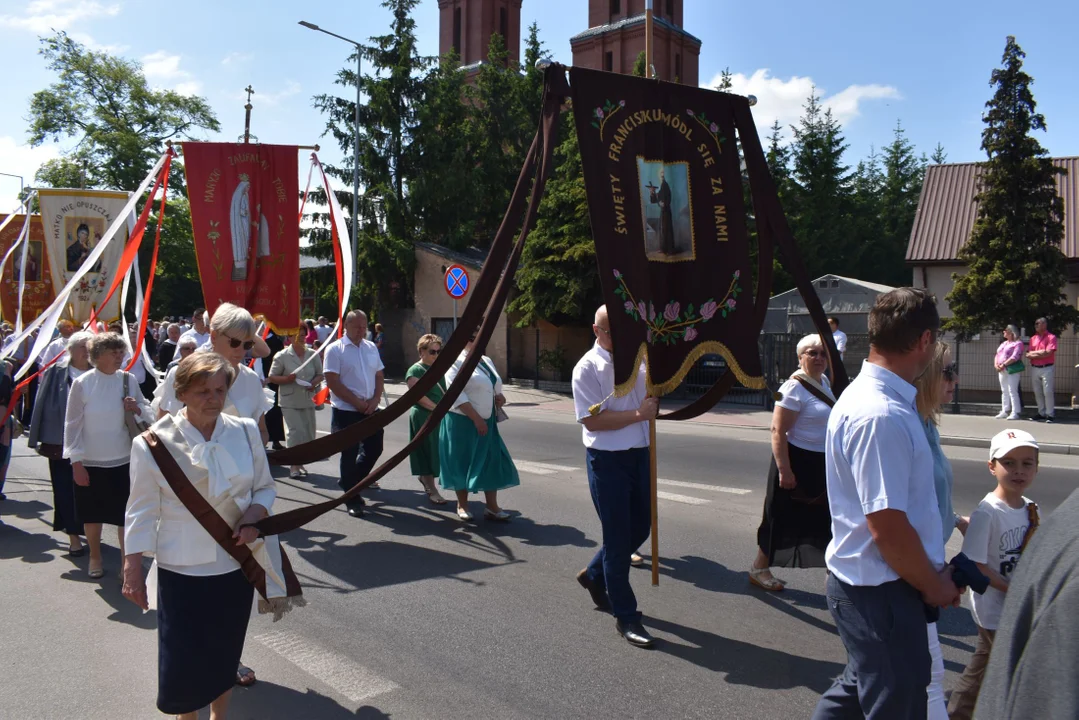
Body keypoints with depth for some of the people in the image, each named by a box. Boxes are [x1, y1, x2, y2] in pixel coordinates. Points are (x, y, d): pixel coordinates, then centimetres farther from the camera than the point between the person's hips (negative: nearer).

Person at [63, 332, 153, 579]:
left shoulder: (128, 379, -1)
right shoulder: (82, 383, -9)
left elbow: (148, 414, 8)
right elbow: (73, 424, -6)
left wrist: (138, 409, -15)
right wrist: (76, 462, -7)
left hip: (123, 461, 2)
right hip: (90, 462, -1)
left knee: (124, 514, 6)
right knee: (93, 514, 14)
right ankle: (95, 557, 35)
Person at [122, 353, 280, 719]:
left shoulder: (246, 431, -5)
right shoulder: (154, 442, -12)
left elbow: (265, 487, 5)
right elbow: (143, 510, -5)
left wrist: (254, 515, -14)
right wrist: (132, 570, -3)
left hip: (237, 564, 3)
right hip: (181, 569, -3)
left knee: (225, 654, 17)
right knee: (181, 661, 2)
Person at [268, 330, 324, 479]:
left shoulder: (313, 354, 5)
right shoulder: (282, 356, -3)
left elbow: (320, 375, 12)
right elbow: (272, 377, 0)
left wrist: (314, 383, -9)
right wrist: (286, 379, -18)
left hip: (308, 400, 4)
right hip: (290, 401, -4)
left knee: (308, 433, 8)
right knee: (295, 432, -9)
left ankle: (300, 463, 24)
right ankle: (294, 465, 0)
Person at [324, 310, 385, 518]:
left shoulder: (371, 348, 10)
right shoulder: (335, 349, -7)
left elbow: (379, 376, 13)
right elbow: (333, 382, -14)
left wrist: (375, 400, -4)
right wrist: (358, 403, -15)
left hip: (371, 410, 6)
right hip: (346, 411, -6)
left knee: (374, 449, 11)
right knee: (350, 455, 2)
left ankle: (350, 481, 33)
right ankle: (352, 500, 13)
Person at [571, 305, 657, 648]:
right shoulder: (588, 367, -12)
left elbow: (652, 404, 19)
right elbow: (592, 420, -18)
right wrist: (638, 413, -20)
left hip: (639, 455, 7)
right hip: (608, 460, -7)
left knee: (640, 527, 17)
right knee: (618, 537, 1)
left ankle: (595, 575, 40)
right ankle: (625, 616, 15)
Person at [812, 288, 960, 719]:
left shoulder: (865, 395, 7)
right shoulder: (882, 416, -26)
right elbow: (887, 526, -27)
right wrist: (933, 584, -10)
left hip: (867, 582, 10)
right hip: (881, 590, -10)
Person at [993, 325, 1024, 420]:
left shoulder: (1018, 343, -5)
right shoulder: (1003, 344, 22)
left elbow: (1015, 357, -16)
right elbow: (997, 355, 19)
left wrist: (1003, 365, -19)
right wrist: (996, 364, 0)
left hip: (1012, 370, -8)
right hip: (1001, 370, 8)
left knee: (1012, 391, -10)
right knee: (1004, 391, 10)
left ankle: (1015, 413, -9)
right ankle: (1005, 411, 15)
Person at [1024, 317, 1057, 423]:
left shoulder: (1051, 337, -3)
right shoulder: (1033, 338, 12)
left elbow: (1048, 353, -14)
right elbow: (1028, 355, 6)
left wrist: (1034, 354, -4)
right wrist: (1040, 352, -9)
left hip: (1046, 368, -6)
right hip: (1034, 369, 6)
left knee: (1048, 392, -6)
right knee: (1037, 392, 8)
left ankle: (1050, 414, -1)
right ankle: (1042, 413, 16)